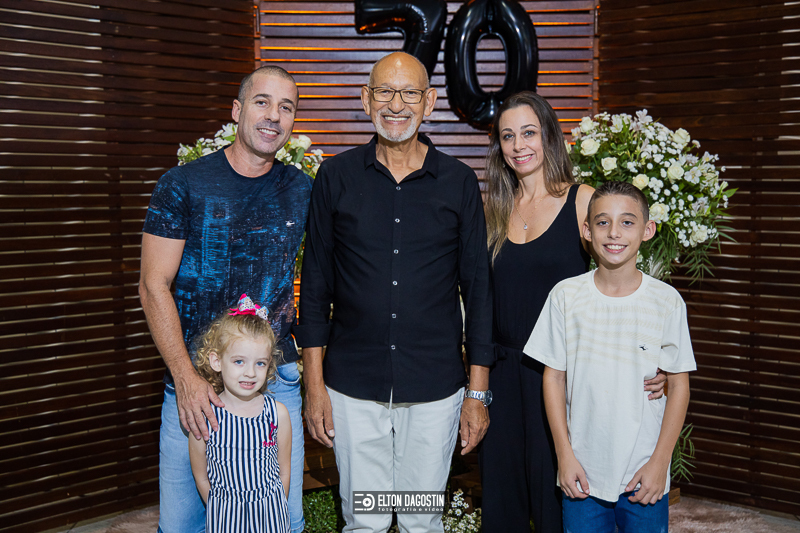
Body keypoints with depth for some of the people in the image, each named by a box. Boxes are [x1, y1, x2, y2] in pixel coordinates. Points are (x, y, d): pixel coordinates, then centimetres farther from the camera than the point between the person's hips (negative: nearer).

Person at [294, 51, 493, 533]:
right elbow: (316, 285, 4)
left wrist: (478, 392, 1)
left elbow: (477, 289, 3)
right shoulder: (336, 177, 1)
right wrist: (314, 384, 0)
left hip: (435, 389, 0)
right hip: (353, 389, 0)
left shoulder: (459, 182, 1)